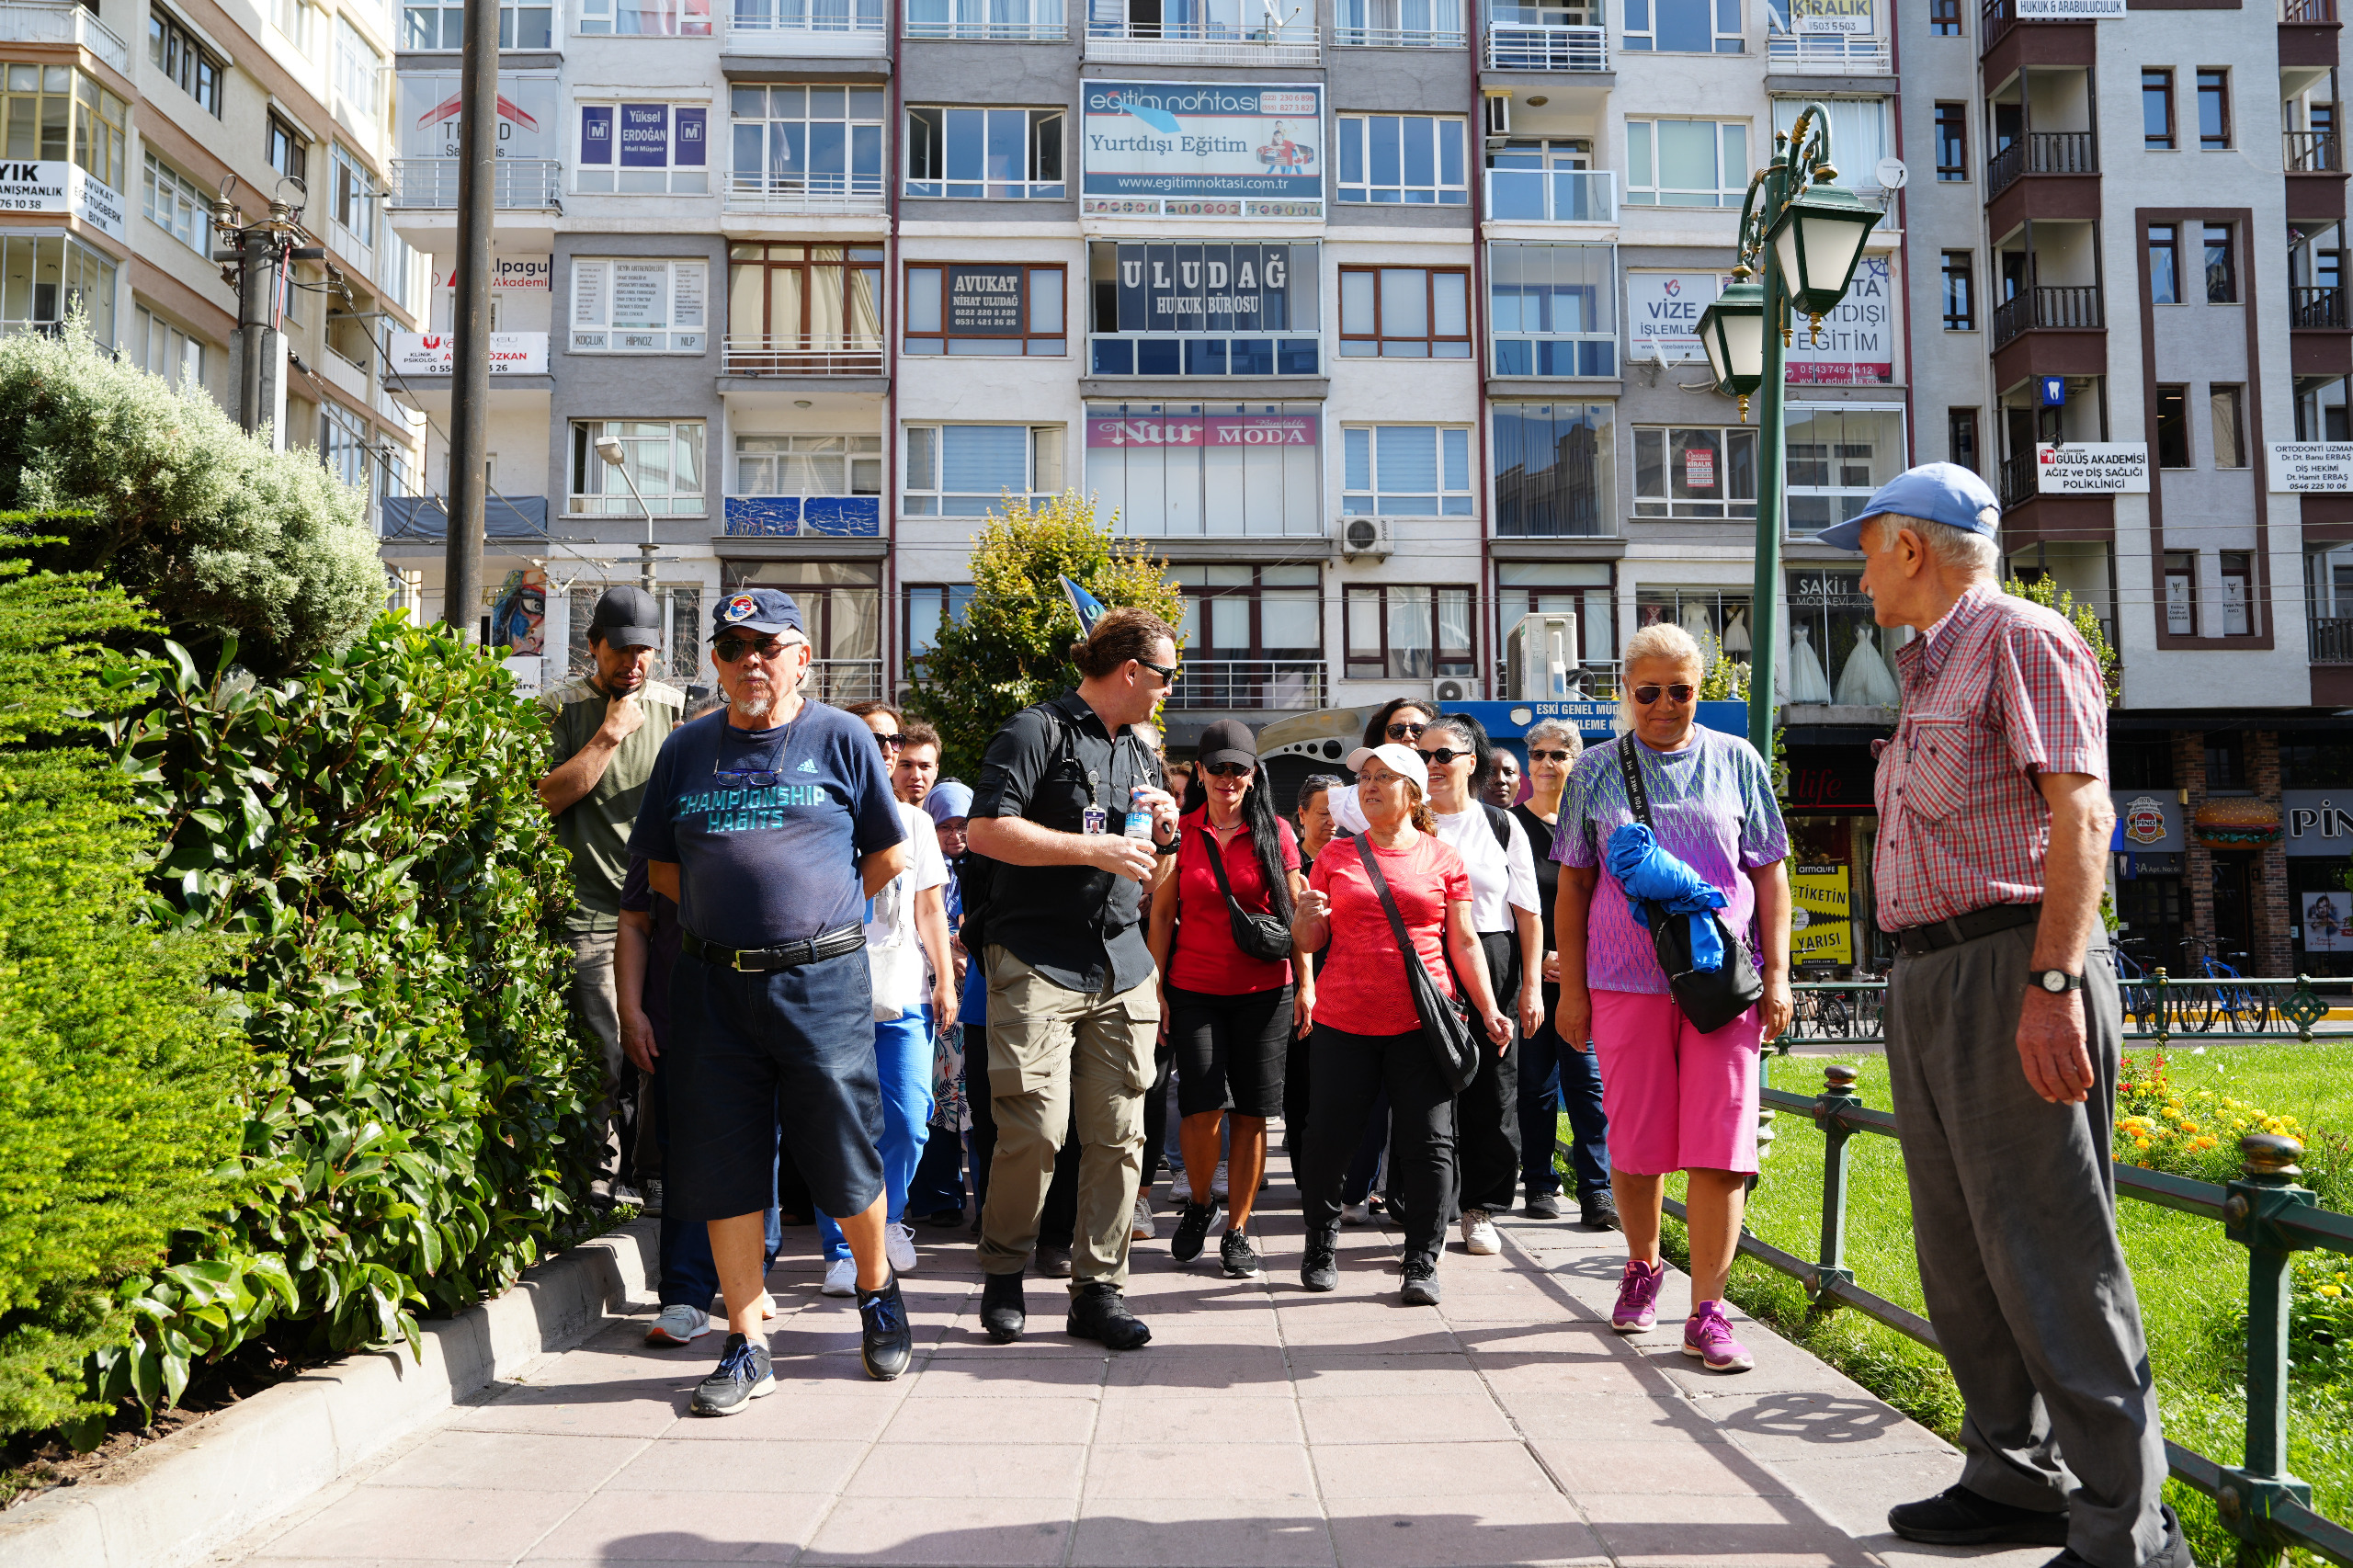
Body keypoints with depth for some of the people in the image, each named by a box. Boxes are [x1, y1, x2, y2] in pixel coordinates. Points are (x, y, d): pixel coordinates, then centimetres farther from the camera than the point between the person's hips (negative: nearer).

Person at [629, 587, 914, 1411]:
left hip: (823, 980, -3)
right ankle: (746, 1347, 16)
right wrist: (733, 912, 6)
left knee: (846, 1158, 4)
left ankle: (877, 1290, 31)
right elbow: (661, 863, 16)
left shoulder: (841, 737, 2)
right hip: (713, 983, 3)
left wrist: (816, 913, 7)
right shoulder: (687, 747, 10)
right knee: (724, 1168, 4)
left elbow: (888, 855, 7)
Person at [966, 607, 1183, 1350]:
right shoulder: (1037, 731, -3)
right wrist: (1097, 849, -15)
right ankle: (1004, 1274, 12)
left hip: (1122, 968, 7)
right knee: (1034, 1129, -10)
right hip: (1038, 962, -7)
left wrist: (1163, 836, 5)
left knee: (1118, 1135, 3)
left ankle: (1099, 1290, 12)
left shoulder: (1141, 755, 21)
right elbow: (986, 830, -15)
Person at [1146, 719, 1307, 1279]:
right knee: (1203, 1105, -10)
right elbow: (1162, 912, 5)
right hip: (1194, 990, 0)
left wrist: (1305, 983, 1)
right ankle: (1199, 1203, 17)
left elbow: (1295, 911, 7)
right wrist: (1156, 987, 0)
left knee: (1252, 1112, 2)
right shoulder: (1181, 832, 4)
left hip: (1263, 990, 1)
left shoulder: (1275, 833, 5)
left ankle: (1237, 1230, 14)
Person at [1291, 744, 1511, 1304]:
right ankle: (1321, 1249, 20)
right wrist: (1306, 918, -12)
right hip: (1343, 1021, 1)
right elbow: (1309, 943, 11)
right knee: (1329, 1138, 2)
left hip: (1421, 1023, -1)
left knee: (1429, 1142, -2)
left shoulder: (1443, 858, 7)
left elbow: (1464, 942, 9)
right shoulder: (1335, 857, 9)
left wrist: (1488, 1009, 2)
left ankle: (1422, 1264, 8)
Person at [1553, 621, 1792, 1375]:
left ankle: (1707, 1311, 2)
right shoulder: (1597, 770, 7)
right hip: (1626, 980, 1)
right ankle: (1643, 1266, 32)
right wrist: (1571, 990, 4)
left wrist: (1777, 974, 2)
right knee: (1634, 1143, 7)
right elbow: (1573, 886, 8)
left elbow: (1770, 873, 10)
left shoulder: (1735, 762, 8)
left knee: (1719, 1146, -5)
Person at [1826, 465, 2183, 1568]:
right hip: (1927, 980, 10)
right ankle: (2016, 1478, 22)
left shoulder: (2021, 639, -5)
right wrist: (1923, 987, 18)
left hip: (2008, 970, -10)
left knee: (2048, 1254, -9)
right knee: (1962, 1249, 12)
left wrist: (2053, 982, -25)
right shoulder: (1930, 674, 23)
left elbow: (2080, 814, -16)